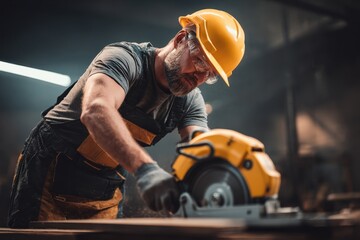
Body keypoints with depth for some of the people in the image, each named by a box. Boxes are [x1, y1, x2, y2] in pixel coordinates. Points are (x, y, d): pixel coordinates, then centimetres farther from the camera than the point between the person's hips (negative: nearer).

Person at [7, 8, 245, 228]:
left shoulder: (190, 102, -6)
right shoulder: (125, 57, -24)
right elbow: (96, 110, -44)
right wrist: (145, 168, -59)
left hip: (107, 192, 5)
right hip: (52, 172, -5)